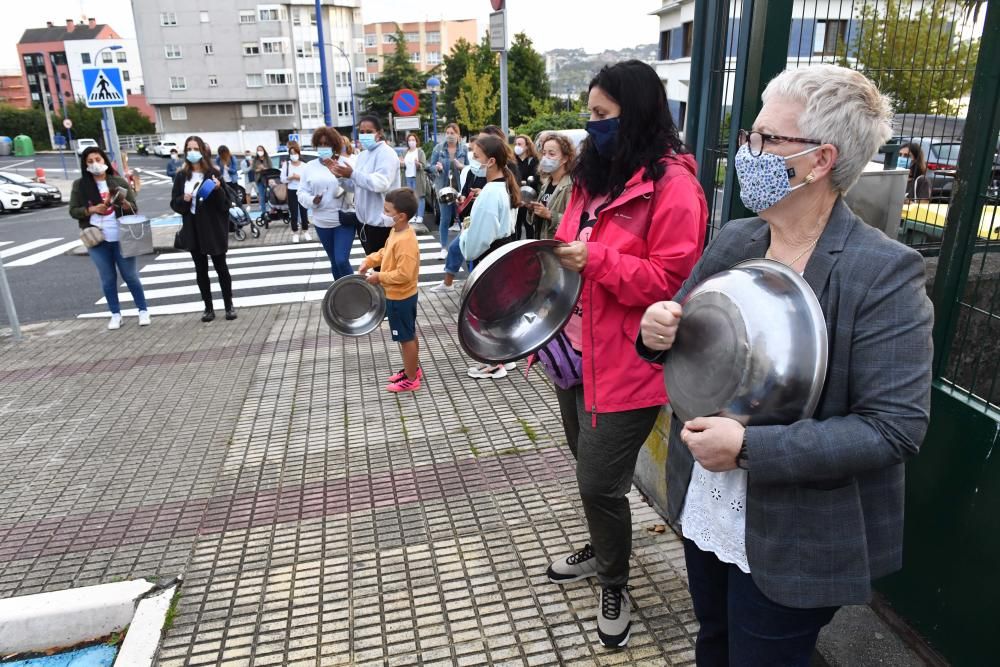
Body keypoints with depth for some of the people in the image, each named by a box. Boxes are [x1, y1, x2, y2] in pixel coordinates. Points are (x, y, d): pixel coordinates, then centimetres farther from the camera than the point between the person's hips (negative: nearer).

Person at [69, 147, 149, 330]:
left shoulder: (119, 181, 2)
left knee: (130, 276, 4)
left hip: (121, 238, -1)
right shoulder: (80, 185, 2)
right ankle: (115, 314, 17)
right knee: (108, 279, 8)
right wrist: (92, 209, -14)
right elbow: (73, 211, 4)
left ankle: (143, 311, 14)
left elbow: (134, 208, 2)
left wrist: (124, 203, -20)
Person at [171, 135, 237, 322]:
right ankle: (208, 307, 18)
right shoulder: (181, 176, 4)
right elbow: (174, 204, 5)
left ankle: (229, 305, 15)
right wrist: (184, 199, -15)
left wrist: (218, 190, -24)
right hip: (192, 229, 3)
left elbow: (224, 203, -6)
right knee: (201, 269, 9)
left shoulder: (213, 173, -4)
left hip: (213, 227, -3)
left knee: (221, 267, 4)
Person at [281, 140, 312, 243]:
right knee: (293, 213, 4)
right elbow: (282, 179, -2)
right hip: (292, 192, 0)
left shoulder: (304, 165, 0)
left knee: (304, 212, 7)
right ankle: (295, 233, 12)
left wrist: (299, 177, -17)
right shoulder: (286, 165, 0)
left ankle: (305, 232, 18)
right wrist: (290, 178, -18)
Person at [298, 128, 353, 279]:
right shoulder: (310, 167, 5)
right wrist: (312, 200, -16)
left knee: (342, 261, -15)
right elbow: (302, 192, 5)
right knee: (334, 262, 15)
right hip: (322, 222, 4)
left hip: (344, 220, -4)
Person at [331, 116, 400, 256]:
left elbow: (381, 183, -27)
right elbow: (356, 186, 17)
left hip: (381, 222, -9)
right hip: (364, 219, 9)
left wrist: (352, 174, -28)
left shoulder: (386, 153, -12)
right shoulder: (363, 155, 16)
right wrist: (342, 177, -2)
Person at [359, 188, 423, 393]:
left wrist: (379, 277, -22)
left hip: (400, 298, -10)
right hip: (399, 296, 10)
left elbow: (404, 275, -31)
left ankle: (411, 380, 16)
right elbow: (385, 252, 19)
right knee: (409, 335, 21)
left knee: (406, 338, 3)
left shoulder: (405, 242, -29)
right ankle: (413, 370, 36)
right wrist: (369, 261, 5)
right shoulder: (396, 231, 2)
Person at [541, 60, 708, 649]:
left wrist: (596, 260, -23)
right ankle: (602, 550, 47)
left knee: (600, 483, 1)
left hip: (625, 364, -8)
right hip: (578, 350, 8)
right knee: (590, 467, 22)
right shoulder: (597, 175, 11)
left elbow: (672, 281, -20)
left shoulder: (673, 186, -16)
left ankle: (616, 588, 28)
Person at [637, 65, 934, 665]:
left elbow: (896, 428, -22)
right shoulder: (733, 240, -3)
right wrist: (658, 331, -16)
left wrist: (749, 448, -29)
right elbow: (684, 337, 9)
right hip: (704, 512, 6)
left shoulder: (887, 272, -20)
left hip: (795, 544, -5)